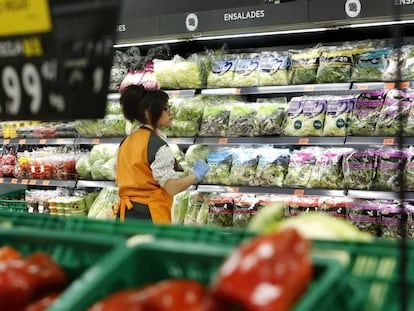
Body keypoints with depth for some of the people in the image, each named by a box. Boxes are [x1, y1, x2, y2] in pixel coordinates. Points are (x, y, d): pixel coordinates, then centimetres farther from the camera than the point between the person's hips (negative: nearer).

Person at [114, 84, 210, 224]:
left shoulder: (127, 142, 10)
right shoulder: (157, 145, -14)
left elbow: (119, 181, 16)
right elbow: (172, 187, -17)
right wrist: (196, 175, -3)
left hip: (125, 213, 8)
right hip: (149, 217, -8)